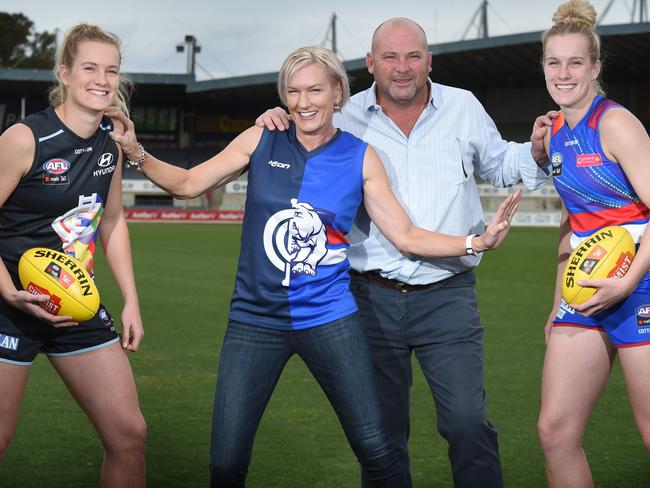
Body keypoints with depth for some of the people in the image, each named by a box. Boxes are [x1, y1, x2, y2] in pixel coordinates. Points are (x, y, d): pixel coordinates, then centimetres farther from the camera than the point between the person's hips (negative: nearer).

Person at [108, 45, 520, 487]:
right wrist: (136, 152, -10)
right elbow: (188, 184, 5)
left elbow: (407, 236, 1)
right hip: (256, 319, 1)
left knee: (375, 449, -4)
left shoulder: (360, 157, 1)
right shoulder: (262, 140, 1)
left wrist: (477, 242, -10)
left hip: (329, 319, 0)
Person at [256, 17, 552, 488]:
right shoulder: (348, 117, 2)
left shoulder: (464, 108, 4)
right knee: (380, 430, 11)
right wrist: (276, 129, -4)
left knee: (469, 423, -9)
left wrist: (535, 152, -1)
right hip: (372, 296, 1)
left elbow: (499, 164, 21)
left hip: (447, 295, -1)